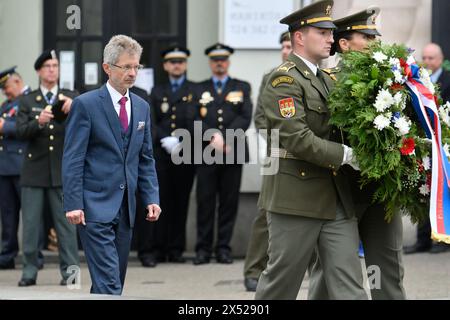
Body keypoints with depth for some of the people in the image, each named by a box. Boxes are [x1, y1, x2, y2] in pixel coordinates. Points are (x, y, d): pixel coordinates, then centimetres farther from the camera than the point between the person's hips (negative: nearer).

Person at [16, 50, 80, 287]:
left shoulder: (70, 97, 9)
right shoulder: (27, 101, 8)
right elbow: (21, 132, -5)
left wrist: (74, 105, -26)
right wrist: (39, 122, -24)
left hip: (62, 171, -1)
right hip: (34, 171, 1)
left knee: (66, 223, -1)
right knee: (31, 224, 2)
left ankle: (69, 271, 3)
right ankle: (30, 271, 8)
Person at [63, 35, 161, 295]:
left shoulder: (142, 107, 13)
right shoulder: (86, 104, -6)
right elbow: (73, 159, -8)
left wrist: (151, 198, 6)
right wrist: (73, 204, -14)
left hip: (126, 207, 6)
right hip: (95, 206, -6)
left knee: (115, 281, 8)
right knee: (108, 282, -13)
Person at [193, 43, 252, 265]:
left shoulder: (242, 88, 13)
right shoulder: (199, 89, 14)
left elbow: (245, 119, 1)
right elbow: (194, 120, 3)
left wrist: (224, 138, -11)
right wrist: (213, 138, -11)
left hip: (233, 153, 0)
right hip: (206, 154, 0)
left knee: (229, 201, 0)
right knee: (205, 200, -3)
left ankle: (224, 248, 5)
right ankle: (203, 249, 2)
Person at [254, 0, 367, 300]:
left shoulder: (328, 80, 16)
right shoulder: (284, 80, -10)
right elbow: (298, 140, -20)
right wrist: (346, 155, -19)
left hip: (338, 201, 7)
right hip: (297, 198, -7)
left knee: (349, 285, 1)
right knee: (281, 282, 4)